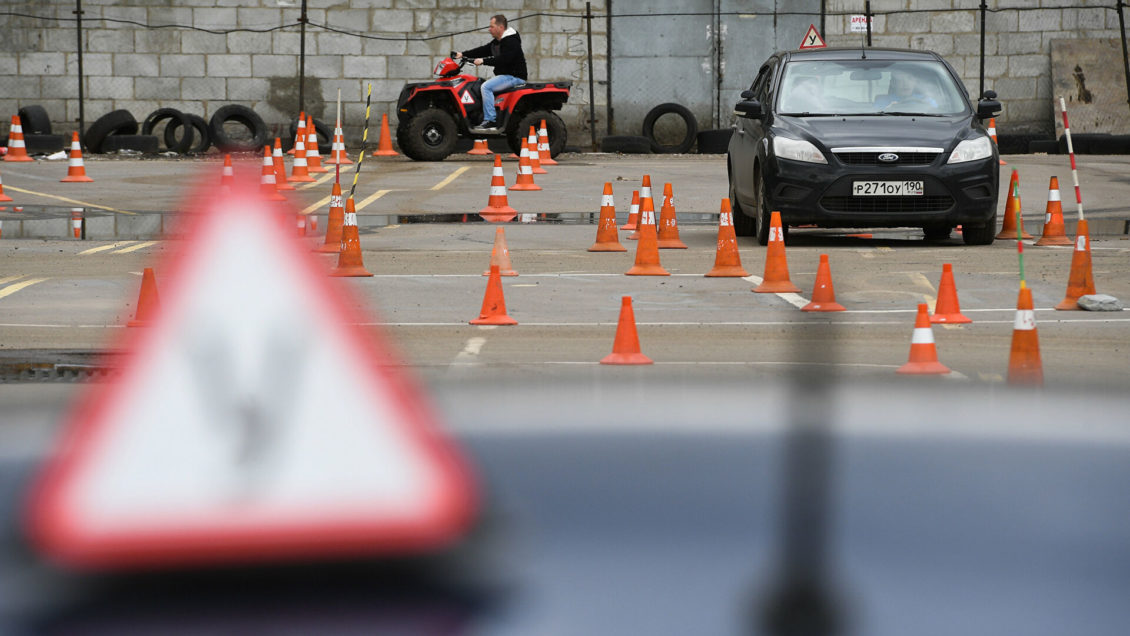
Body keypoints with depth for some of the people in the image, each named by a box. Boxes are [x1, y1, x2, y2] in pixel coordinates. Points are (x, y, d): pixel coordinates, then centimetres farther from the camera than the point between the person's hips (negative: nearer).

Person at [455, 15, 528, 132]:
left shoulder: (511, 42, -16)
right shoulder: (497, 42, 17)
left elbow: (503, 59, -28)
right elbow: (483, 50, 16)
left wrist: (483, 61, -27)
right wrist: (463, 54, 8)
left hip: (514, 77, -11)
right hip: (505, 76, 11)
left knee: (486, 87, -24)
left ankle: (490, 121, -27)